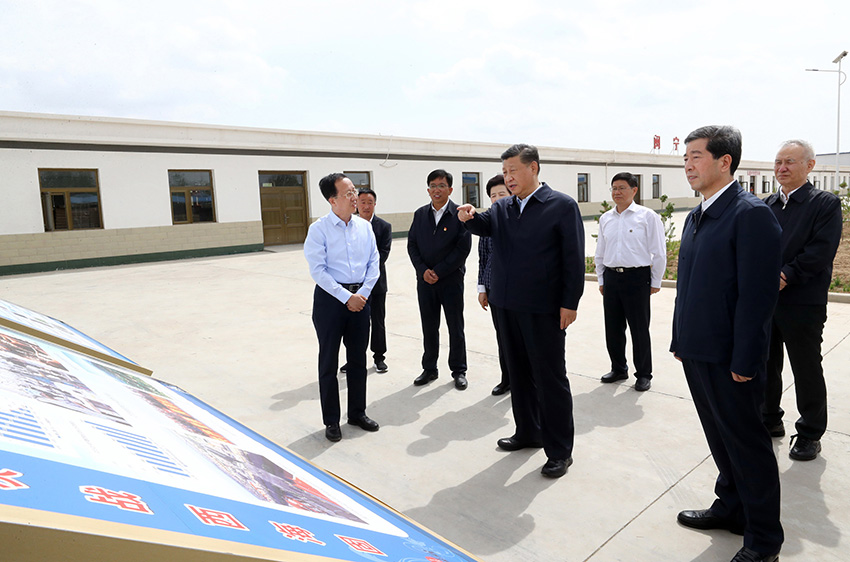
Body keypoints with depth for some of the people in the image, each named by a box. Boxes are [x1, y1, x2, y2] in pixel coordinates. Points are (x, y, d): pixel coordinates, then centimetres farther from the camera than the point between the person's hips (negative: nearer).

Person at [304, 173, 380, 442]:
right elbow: (318, 271, -13)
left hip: (360, 297, 4)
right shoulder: (319, 229, -9)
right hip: (330, 298, -4)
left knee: (358, 359, 14)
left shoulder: (364, 227, 5)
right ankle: (331, 420, 21)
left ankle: (357, 412, 31)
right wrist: (346, 297, -16)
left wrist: (362, 294, -6)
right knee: (329, 361, 6)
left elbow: (373, 264, 6)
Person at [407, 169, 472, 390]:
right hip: (425, 280, 4)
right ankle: (429, 369, 25)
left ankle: (458, 370, 21)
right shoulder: (420, 214, 7)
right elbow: (412, 245, 6)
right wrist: (423, 271, -8)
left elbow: (463, 248, -12)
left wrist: (438, 271, -14)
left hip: (451, 280, -3)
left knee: (456, 328, 7)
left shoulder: (459, 214, -6)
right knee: (429, 328, 12)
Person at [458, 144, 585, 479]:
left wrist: (570, 303, -12)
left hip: (543, 308, -6)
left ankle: (560, 449, 16)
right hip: (507, 305, 6)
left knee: (550, 377, 2)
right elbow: (485, 226, -7)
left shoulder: (562, 206, -5)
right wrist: (469, 217, -29)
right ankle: (528, 432, 34)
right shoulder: (502, 208, 11)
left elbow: (574, 258, -8)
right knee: (519, 372, 17)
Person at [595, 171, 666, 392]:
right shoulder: (605, 219, 10)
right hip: (611, 277, 5)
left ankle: (644, 374, 19)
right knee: (613, 328, 12)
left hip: (637, 277, -5)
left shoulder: (648, 216, -5)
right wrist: (601, 280, 14)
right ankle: (618, 369, 30)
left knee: (639, 329, 4)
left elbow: (659, 253, -3)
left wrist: (655, 282, -2)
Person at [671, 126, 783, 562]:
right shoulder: (696, 217, 12)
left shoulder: (751, 214, -15)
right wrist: (680, 341, 14)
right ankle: (731, 508, 40)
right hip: (697, 354, 8)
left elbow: (757, 295, -19)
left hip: (730, 359, -8)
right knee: (720, 439, 21)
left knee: (747, 444, 7)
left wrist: (744, 362, -19)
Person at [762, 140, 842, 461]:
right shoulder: (767, 206, 12)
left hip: (802, 304, -5)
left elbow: (821, 251, -15)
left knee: (807, 372, 6)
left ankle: (810, 434, 22)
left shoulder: (825, 204, -5)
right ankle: (770, 420, 33)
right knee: (766, 365, 15)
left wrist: (785, 276, -20)